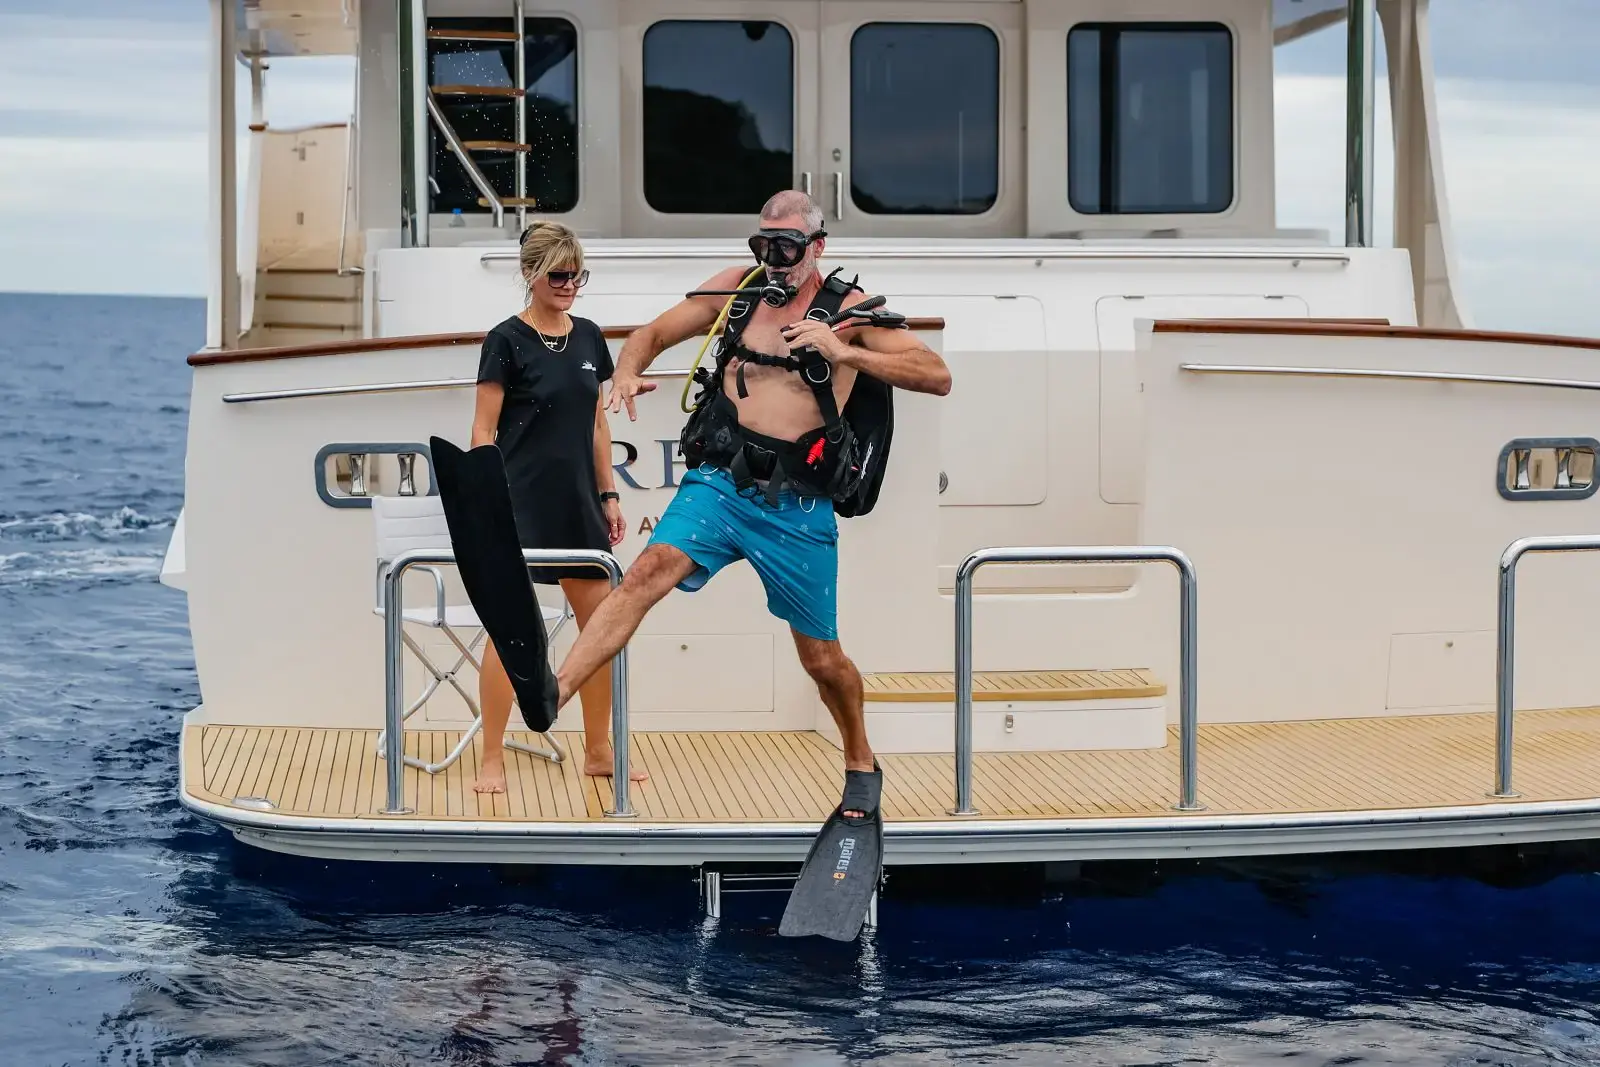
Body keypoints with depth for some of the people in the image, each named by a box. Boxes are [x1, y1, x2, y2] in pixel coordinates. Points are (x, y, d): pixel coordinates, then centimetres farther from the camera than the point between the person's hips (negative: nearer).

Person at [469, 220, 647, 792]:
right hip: (522, 504, -6)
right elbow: (483, 431, -7)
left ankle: (598, 751, 19)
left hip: (578, 503, 6)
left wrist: (609, 496, 12)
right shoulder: (507, 341, -7)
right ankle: (492, 760, 2)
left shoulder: (588, 337, 9)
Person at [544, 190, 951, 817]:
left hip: (797, 505, -1)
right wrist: (627, 373, -10)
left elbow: (937, 376, -11)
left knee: (822, 659, 8)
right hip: (719, 482, 2)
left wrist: (843, 352, -23)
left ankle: (861, 764, 33)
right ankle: (552, 693, -37)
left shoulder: (850, 310, -1)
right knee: (651, 568, -26)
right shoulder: (738, 288, 8)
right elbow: (651, 334, 15)